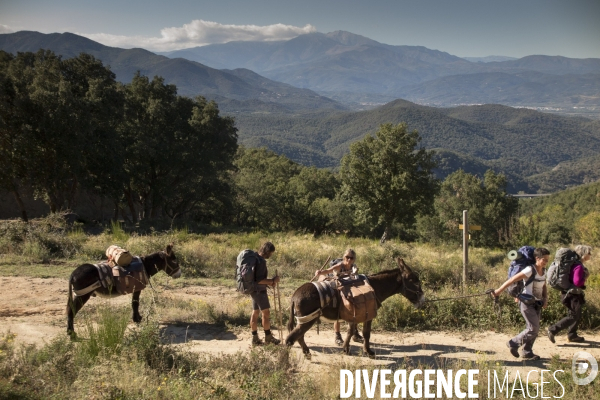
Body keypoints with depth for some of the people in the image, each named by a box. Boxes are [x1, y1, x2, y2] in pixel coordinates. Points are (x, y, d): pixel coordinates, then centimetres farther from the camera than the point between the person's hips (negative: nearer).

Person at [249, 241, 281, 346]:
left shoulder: (256, 258, 10)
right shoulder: (261, 261, -20)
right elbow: (259, 280, -24)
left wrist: (269, 282, 11)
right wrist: (272, 280, -16)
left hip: (254, 290, 10)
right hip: (259, 290, -10)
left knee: (255, 313, 10)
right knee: (266, 312, -1)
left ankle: (255, 338, 14)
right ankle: (268, 337, 7)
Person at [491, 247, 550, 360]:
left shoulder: (543, 272, 7)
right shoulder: (530, 270, -17)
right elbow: (512, 280, -17)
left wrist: (545, 299, 1)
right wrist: (499, 291, -17)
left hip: (537, 304, 8)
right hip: (527, 303, -8)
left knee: (535, 329, 9)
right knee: (533, 329, -12)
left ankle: (527, 352, 20)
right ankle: (513, 343, 4)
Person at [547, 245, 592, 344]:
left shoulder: (575, 264, 10)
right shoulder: (579, 267, -22)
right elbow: (577, 282, -31)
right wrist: (585, 278, -14)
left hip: (572, 294, 10)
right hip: (573, 295, -10)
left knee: (577, 316, 19)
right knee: (573, 316, -5)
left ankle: (572, 335, 28)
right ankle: (553, 330, -7)